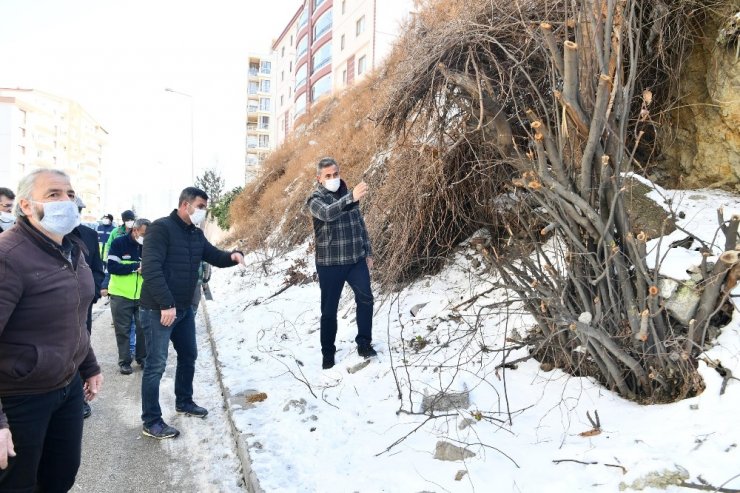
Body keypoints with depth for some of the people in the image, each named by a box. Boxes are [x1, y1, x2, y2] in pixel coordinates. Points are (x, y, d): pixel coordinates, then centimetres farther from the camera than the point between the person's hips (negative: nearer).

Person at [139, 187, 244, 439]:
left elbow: (214, 256, 18)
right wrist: (166, 304, -26)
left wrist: (233, 255, -6)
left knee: (188, 355, 20)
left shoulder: (196, 234, 10)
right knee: (156, 365, -2)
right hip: (159, 309, -9)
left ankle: (184, 402, 38)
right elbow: (150, 268, -22)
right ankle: (151, 422, 8)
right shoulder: (161, 228, -15)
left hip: (184, 308, 9)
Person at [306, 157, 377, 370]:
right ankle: (328, 353, 18)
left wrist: (368, 252, 14)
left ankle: (364, 343, 7)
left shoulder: (348, 194, 9)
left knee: (366, 298, -8)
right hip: (329, 263, -4)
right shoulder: (316, 198, -8)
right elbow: (327, 213, -33)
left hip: (356, 259, 4)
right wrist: (351, 198, -47)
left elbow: (360, 225, 16)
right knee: (329, 310, 4)